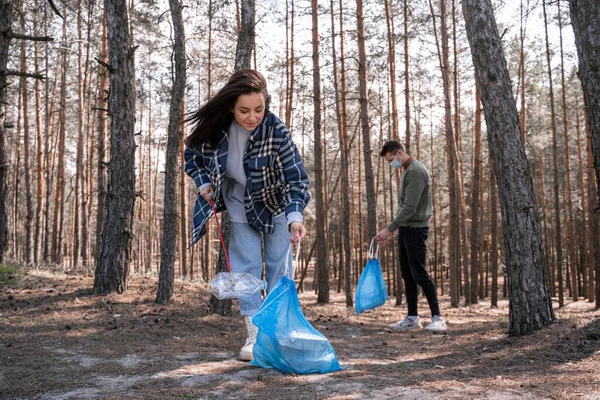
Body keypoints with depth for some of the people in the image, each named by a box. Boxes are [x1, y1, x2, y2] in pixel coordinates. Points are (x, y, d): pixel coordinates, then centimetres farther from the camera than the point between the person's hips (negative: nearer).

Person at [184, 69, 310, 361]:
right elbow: (191, 154, -1)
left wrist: (295, 218, -46)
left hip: (275, 203, -1)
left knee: (279, 265, 3)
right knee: (246, 265, -3)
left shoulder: (276, 131, -32)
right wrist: (204, 184, -13)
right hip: (240, 203, 2)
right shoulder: (215, 126, -23)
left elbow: (297, 177, -33)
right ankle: (255, 334, 2)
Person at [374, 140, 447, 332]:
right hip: (405, 229, 10)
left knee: (419, 273, -8)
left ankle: (437, 318, -2)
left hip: (415, 229, -10)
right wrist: (394, 229, 16)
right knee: (407, 274, 9)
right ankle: (412, 318, 14)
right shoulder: (407, 170, 16)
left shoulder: (415, 171, -16)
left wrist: (390, 229, -22)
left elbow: (410, 208, -22)